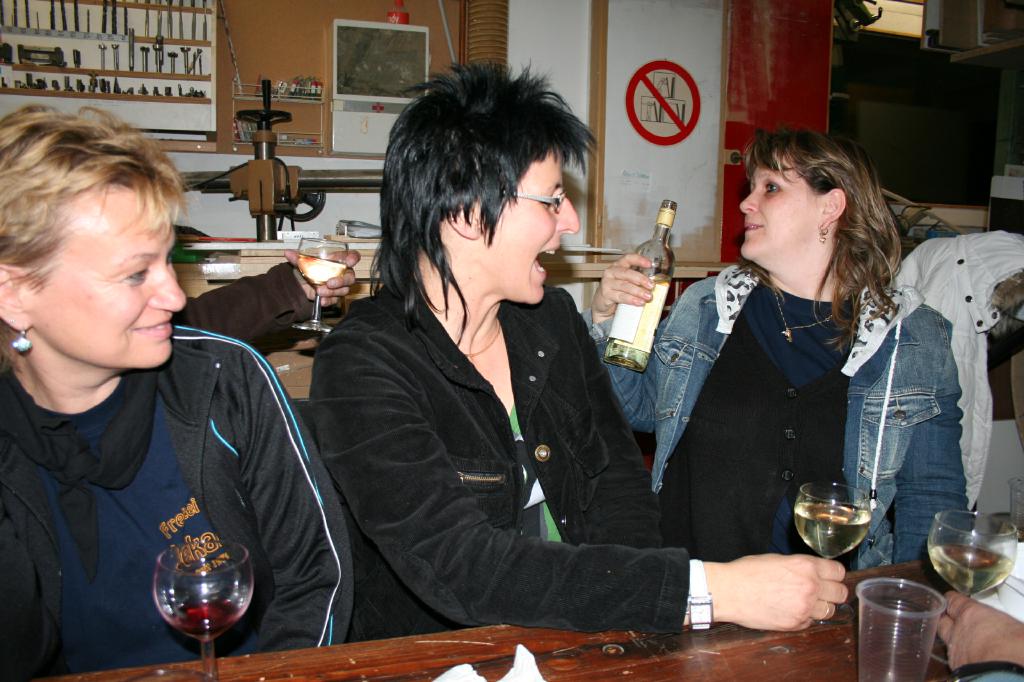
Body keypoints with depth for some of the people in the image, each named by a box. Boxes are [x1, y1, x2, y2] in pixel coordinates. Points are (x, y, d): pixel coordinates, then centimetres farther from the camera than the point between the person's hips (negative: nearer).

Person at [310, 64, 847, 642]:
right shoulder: (360, 367, -16)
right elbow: (458, 564, -25)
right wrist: (709, 590, -29)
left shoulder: (553, 319, 4)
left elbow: (617, 476, 5)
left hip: (584, 635, 4)